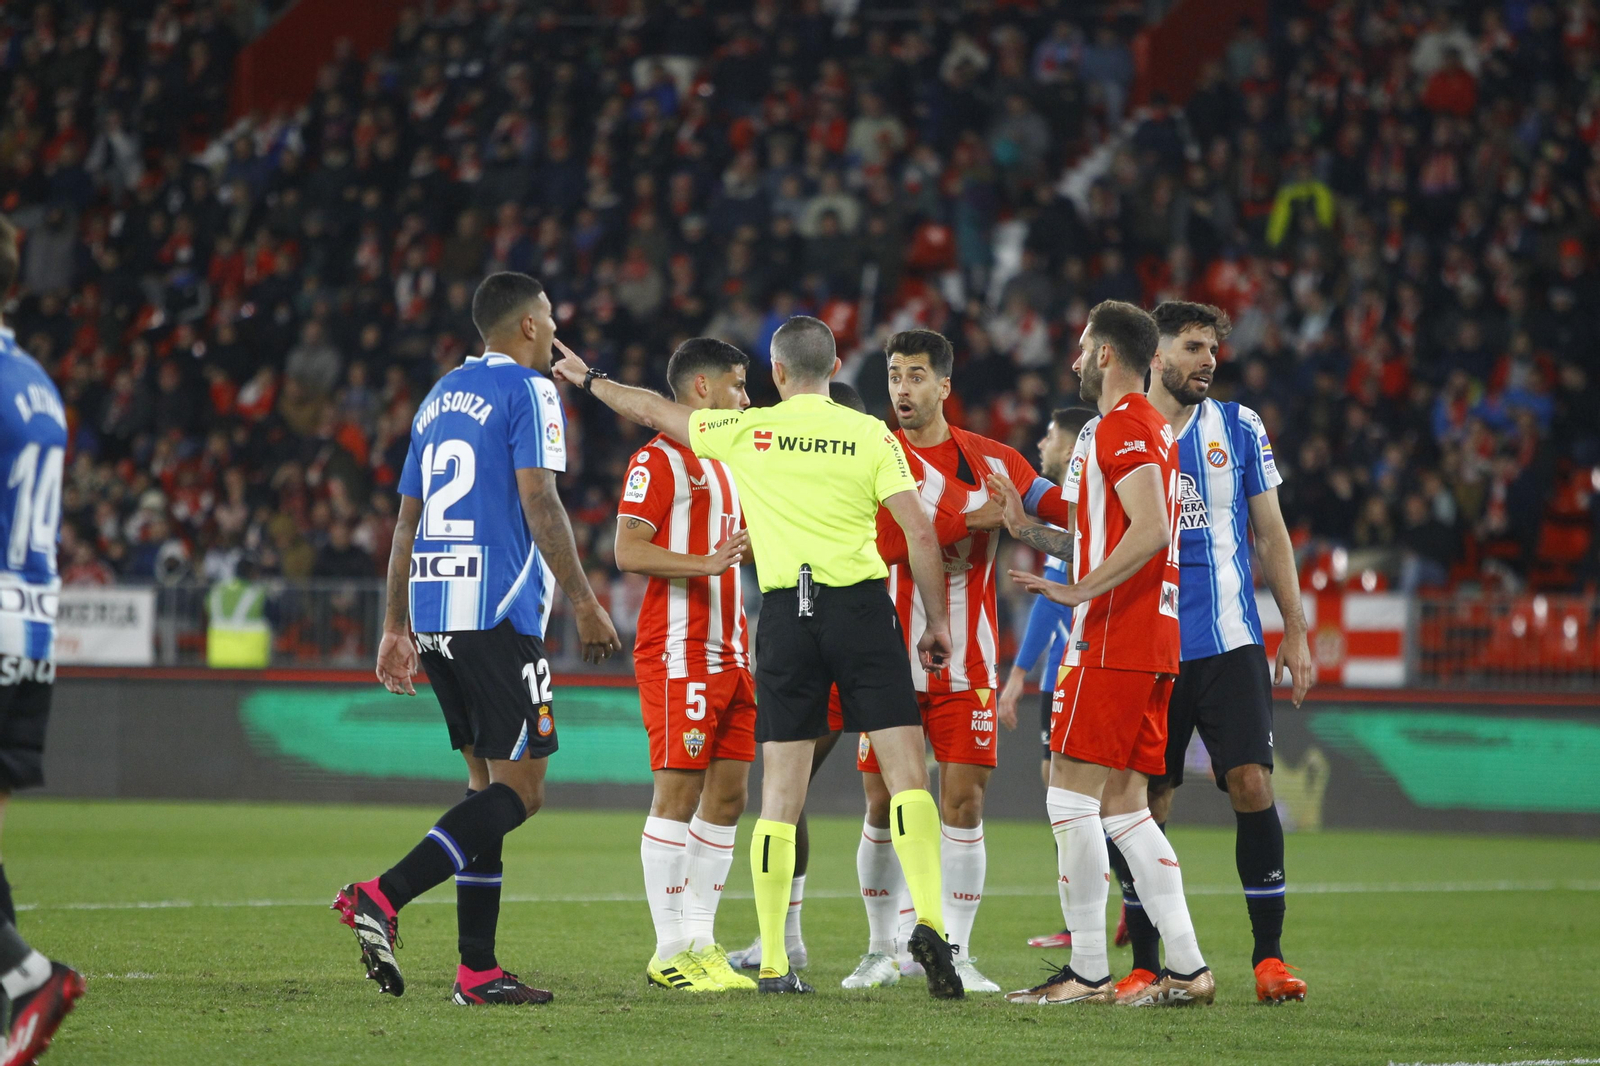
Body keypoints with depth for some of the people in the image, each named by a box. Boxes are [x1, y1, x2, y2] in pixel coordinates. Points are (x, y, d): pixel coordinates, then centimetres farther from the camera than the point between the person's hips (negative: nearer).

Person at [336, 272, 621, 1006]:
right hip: (497, 612, -8)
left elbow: (407, 519, 20)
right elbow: (540, 506, -13)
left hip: (433, 612, 8)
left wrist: (397, 627, 21)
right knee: (519, 789, -7)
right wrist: (585, 603, -9)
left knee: (487, 782, 12)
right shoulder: (528, 391, -3)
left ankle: (477, 969, 7)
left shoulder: (440, 398, 20)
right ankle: (384, 897, -22)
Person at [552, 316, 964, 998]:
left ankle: (773, 962, 3)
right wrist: (937, 620, 5)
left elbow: (652, 412, 20)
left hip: (785, 611, 1)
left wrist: (588, 379, 36)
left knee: (780, 793, 4)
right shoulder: (871, 436, 3)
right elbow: (919, 533, -4)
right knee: (907, 772, -2)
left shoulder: (748, 431, 6)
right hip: (862, 607, -1)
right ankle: (929, 921, -20)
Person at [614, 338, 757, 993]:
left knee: (727, 793, 6)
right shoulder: (660, 459, -7)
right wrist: (704, 563, -26)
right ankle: (671, 952, -7)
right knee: (678, 792, -9)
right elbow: (628, 549, -16)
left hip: (727, 655, 9)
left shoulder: (725, 464, 21)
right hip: (679, 654, -9)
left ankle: (700, 941, 11)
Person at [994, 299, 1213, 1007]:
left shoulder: (1120, 426, -10)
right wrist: (1028, 531, 23)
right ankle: (1187, 968, 3)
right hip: (1152, 640, 10)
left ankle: (1088, 973, -7)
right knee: (1122, 803, 9)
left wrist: (1079, 591, -23)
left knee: (1072, 793, -7)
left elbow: (1151, 531, -24)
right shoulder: (1152, 428, 21)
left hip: (1113, 637, -10)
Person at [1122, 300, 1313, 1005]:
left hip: (1230, 642, 0)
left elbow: (1269, 532, 12)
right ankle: (1144, 966, 10)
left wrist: (1295, 632, 7)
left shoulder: (1239, 427, 8)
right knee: (1144, 803, 0)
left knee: (1251, 784, -12)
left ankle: (1269, 956, -4)